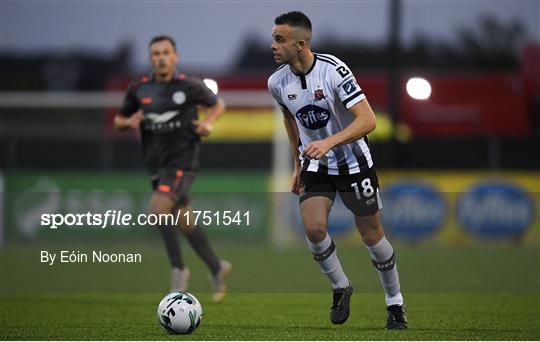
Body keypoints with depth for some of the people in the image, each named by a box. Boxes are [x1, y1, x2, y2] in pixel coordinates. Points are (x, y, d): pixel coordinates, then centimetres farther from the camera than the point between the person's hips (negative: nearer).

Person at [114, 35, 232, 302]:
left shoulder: (189, 86, -7)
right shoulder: (139, 89, 2)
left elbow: (217, 103, 10)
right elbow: (118, 121, 12)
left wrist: (208, 122, -9)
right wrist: (129, 122, -10)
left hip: (182, 162, -5)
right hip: (157, 165, 5)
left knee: (158, 209, -25)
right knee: (185, 223, 11)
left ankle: (178, 269, -11)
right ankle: (217, 268, 29)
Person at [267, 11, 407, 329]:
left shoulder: (333, 70, -25)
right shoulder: (277, 82, -8)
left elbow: (367, 120, -28)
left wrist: (329, 142, -40)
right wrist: (298, 163, 16)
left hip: (354, 162, -3)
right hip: (315, 164, 4)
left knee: (372, 235, 3)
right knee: (314, 229, -17)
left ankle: (395, 304, 23)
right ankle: (341, 287, 9)